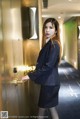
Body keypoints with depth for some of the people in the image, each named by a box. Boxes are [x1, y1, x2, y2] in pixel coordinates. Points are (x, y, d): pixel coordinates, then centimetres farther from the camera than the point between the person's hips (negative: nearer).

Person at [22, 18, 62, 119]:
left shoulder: (54, 45, -18)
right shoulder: (48, 44, 11)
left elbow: (48, 65, -23)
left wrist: (31, 76, -20)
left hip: (50, 82, -9)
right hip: (48, 81, 9)